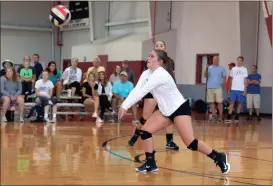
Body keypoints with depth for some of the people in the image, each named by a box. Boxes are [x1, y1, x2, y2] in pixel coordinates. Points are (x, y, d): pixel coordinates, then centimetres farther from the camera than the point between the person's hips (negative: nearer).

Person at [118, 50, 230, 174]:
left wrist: (126, 107, -32)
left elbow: (142, 92, -31)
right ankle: (150, 164, 6)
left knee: (191, 143, -14)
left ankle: (219, 158, 3)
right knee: (145, 131, -4)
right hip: (166, 111, 9)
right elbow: (136, 90, -7)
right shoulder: (146, 74, 1)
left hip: (180, 109, -9)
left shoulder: (160, 74, -25)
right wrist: (123, 105, -21)